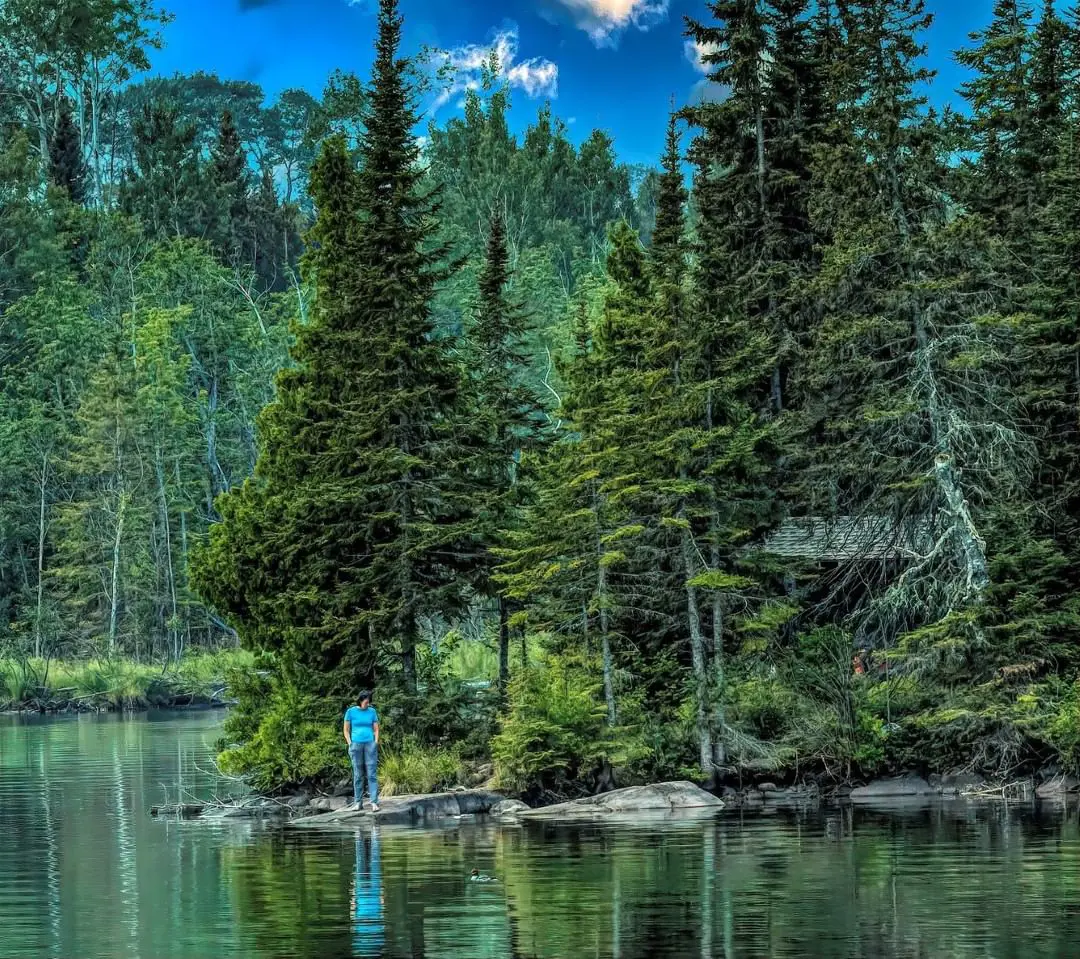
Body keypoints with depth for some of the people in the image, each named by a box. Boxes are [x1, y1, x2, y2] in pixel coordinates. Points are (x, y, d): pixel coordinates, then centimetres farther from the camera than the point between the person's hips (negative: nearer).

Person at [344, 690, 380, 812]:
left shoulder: (372, 711, 7)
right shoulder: (351, 711, 3)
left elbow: (376, 729, 12)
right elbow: (346, 730, 7)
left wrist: (376, 743, -1)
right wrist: (350, 744, -4)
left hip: (370, 744, 1)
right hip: (356, 745, -1)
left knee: (372, 774, -7)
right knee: (358, 775, 1)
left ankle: (374, 802, -12)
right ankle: (358, 802, 7)